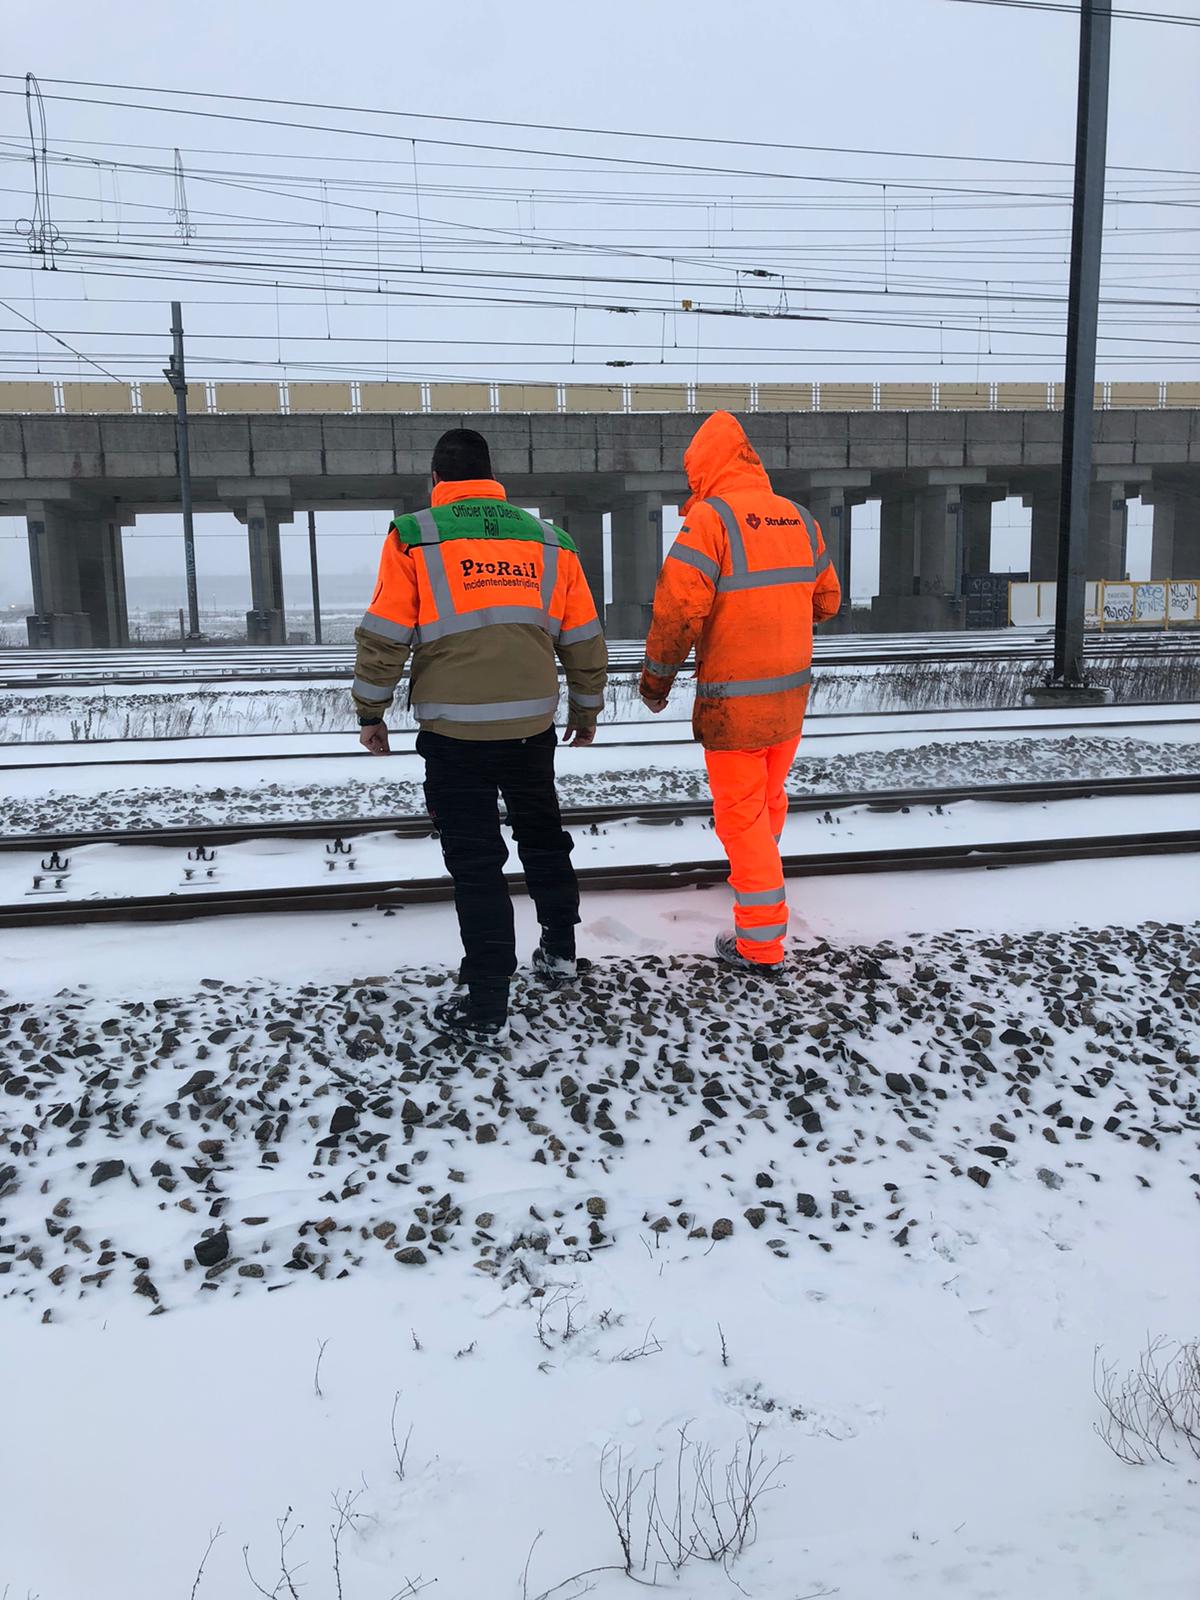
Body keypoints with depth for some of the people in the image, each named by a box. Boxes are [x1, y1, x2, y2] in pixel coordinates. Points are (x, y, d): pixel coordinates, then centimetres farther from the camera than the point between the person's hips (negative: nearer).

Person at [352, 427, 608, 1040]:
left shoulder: (414, 537, -3)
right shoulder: (547, 538, 8)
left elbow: (383, 638, -6)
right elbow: (584, 639, 11)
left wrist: (370, 713, 6)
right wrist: (586, 711, 23)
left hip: (455, 732, -4)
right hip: (534, 726, 4)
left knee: (475, 861, 4)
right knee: (543, 835, 24)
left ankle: (487, 1001, 8)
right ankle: (559, 950, 37)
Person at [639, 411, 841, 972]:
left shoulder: (711, 517, -14)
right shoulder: (800, 518, 6)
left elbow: (679, 607, -21)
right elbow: (826, 599, 14)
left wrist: (657, 676, -8)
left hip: (733, 699, -6)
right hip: (791, 693, 6)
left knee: (740, 813, 3)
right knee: (769, 797, 25)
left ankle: (760, 942, 9)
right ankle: (759, 872, 49)